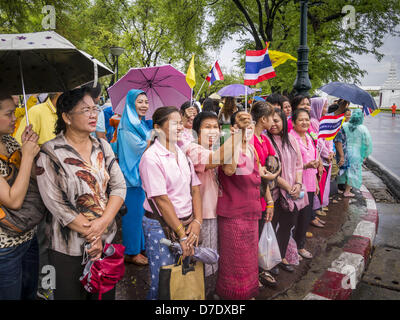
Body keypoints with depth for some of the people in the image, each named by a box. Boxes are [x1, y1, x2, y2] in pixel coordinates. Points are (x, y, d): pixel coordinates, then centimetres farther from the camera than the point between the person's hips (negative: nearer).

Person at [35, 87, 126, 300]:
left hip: (107, 241, 4)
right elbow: (55, 203, -15)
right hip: (68, 250, -4)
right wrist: (91, 234, -14)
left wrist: (103, 222, -15)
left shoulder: (103, 147, 3)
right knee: (72, 294, 13)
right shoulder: (50, 153, -11)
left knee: (106, 294, 18)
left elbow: (119, 186, -1)